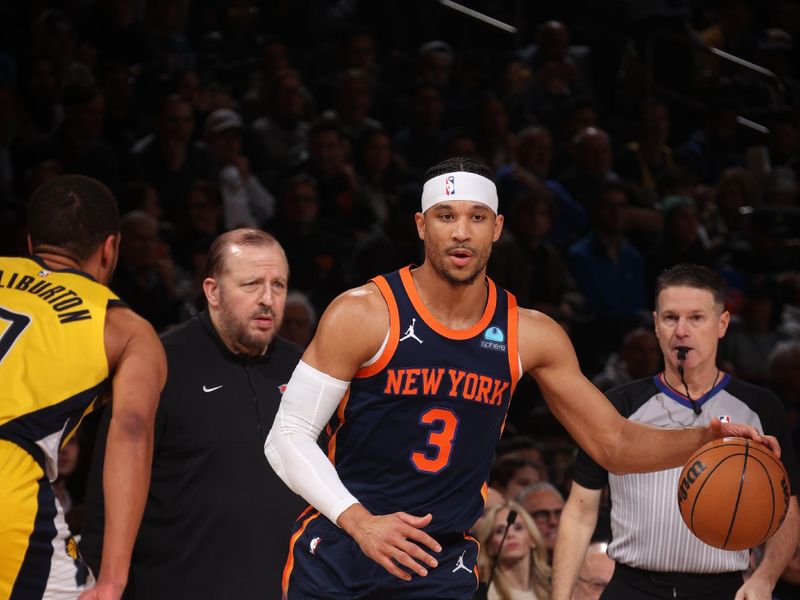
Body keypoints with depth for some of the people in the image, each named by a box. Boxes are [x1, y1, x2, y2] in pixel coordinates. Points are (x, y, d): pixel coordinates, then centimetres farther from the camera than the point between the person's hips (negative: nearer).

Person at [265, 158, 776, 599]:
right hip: (336, 554, -3)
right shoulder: (362, 315, -11)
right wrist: (359, 521, -24)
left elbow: (613, 443, 7)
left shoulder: (531, 336, 1)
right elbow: (288, 436, -11)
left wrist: (705, 439, -12)